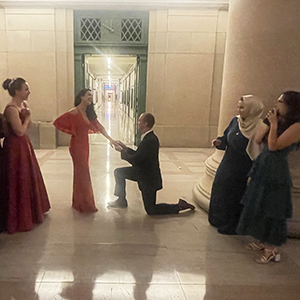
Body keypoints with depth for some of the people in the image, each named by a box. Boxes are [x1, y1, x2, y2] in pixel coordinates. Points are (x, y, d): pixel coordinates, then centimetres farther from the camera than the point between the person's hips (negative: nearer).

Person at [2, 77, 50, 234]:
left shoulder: (23, 104, 7)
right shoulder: (11, 108, -21)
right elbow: (20, 131, -22)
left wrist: (26, 116, -6)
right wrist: (26, 117, -9)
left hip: (24, 145, 10)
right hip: (16, 147, -9)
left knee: (29, 178, 20)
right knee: (20, 182, 1)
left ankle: (32, 211, 39)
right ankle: (20, 219, 16)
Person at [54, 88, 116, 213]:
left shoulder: (89, 113, 9)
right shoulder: (74, 112, -16)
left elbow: (98, 127, 9)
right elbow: (57, 122, -17)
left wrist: (110, 139, 1)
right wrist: (72, 132, -12)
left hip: (85, 145, 8)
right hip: (77, 145, -8)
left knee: (81, 173, 16)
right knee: (83, 174, -2)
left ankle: (78, 202, 30)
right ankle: (84, 204, 12)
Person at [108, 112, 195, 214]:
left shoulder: (149, 141, -29)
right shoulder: (149, 137, 2)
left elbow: (135, 160, -25)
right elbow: (138, 155, 10)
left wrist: (122, 151, -11)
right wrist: (125, 148, 5)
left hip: (149, 177, -9)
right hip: (144, 172, 9)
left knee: (151, 210, 2)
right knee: (119, 172, 12)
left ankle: (179, 206, 9)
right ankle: (121, 200, 23)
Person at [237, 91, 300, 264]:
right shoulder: (278, 122, 9)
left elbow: (274, 146, -23)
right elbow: (258, 140, 5)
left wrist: (274, 124, -15)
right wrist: (269, 123, -3)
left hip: (275, 174, -8)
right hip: (262, 170, 8)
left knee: (271, 212, 1)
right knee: (257, 207, 16)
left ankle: (272, 250, 16)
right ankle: (262, 241, 32)